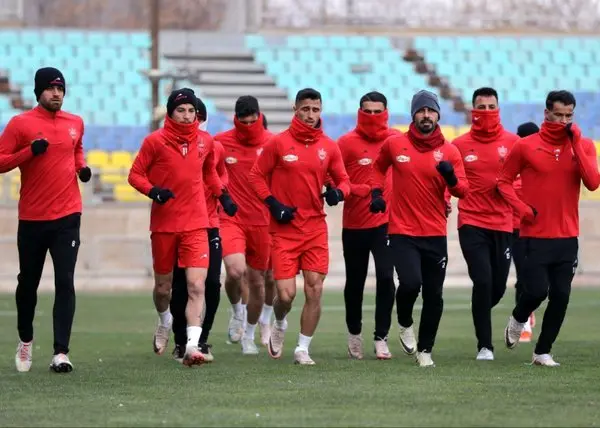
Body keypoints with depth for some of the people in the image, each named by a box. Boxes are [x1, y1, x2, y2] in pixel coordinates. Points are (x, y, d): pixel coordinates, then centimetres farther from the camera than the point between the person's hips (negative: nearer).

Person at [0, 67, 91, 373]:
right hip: (32, 218, -1)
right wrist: (30, 151, -20)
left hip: (67, 217, 1)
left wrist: (82, 167, 7)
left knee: (65, 282, -9)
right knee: (28, 282, 12)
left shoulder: (75, 124, 8)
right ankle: (25, 340, 35)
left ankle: (61, 353, -12)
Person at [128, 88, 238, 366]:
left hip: (196, 225, 1)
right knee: (163, 286, 13)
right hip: (163, 224, -1)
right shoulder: (155, 141, -5)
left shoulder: (205, 142, 5)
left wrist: (223, 196, 14)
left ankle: (192, 346, -19)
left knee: (196, 286, -14)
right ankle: (164, 322, 46)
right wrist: (153, 191, -18)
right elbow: (135, 174, -1)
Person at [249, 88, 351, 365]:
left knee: (314, 290, -4)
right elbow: (256, 175, 4)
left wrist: (338, 192, -10)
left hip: (316, 228, 3)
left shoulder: (328, 146, 5)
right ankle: (279, 326, 26)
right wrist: (272, 203, -9)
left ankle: (302, 349, 10)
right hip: (284, 228, -3)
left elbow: (343, 179, 13)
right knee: (286, 294, -8)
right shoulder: (278, 143, -3)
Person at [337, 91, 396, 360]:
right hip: (354, 224, 0)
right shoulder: (347, 143, -5)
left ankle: (381, 338, -3)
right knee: (355, 282, 11)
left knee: (386, 277, -13)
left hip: (386, 222, 0)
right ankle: (354, 333, 32)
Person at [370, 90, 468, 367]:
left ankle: (425, 350, 22)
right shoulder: (394, 144, 0)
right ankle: (405, 324, 11)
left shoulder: (449, 152, 0)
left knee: (433, 295, 4)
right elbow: (379, 167, 20)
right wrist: (376, 192, 5)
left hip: (435, 234, 2)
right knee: (410, 283, -21)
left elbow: (462, 191, -4)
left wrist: (451, 178, -24)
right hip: (402, 232, -2)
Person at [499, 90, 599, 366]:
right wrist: (520, 206, -10)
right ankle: (517, 320, 23)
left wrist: (576, 144, -14)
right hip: (535, 237, -2)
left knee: (560, 297, 0)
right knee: (537, 291, -10)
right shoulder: (526, 146, -3)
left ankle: (543, 352, 14)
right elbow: (504, 181, 6)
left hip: (567, 238, 2)